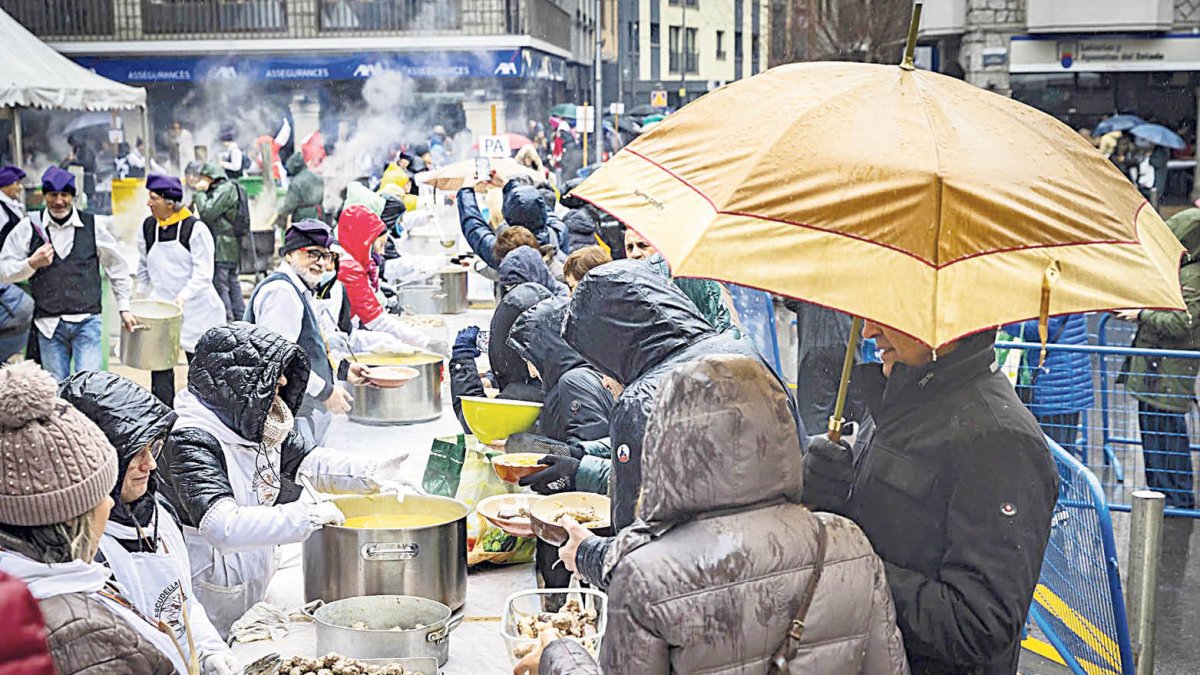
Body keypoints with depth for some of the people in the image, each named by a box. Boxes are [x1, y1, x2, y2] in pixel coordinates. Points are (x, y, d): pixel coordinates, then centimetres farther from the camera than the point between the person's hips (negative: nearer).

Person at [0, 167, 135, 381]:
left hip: (87, 321, -1)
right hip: (49, 324, 1)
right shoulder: (29, 227, 3)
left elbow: (116, 266, 14)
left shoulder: (93, 225, 4)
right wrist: (32, 264, -11)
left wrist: (124, 307, 13)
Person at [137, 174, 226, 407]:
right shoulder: (147, 227, 4)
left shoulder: (195, 228, -11)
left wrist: (183, 296, -26)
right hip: (160, 306, 4)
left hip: (195, 307, -4)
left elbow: (203, 274, -15)